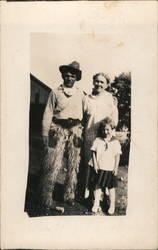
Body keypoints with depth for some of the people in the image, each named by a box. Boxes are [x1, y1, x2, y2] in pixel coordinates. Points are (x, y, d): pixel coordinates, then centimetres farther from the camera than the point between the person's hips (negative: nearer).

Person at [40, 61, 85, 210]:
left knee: (73, 165, 6)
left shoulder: (81, 94, 12)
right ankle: (46, 198, 2)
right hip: (58, 129, -2)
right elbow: (48, 113, 4)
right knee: (53, 164, -7)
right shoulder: (55, 92, 6)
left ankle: (69, 196, 19)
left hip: (75, 130, 3)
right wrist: (45, 133, -2)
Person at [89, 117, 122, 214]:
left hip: (110, 169, -1)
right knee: (97, 186, 6)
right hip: (99, 168, 1)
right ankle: (96, 204, 16)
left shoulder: (115, 142, -1)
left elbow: (117, 155, -1)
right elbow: (94, 152, 3)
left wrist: (116, 167, -6)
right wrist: (95, 164, -5)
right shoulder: (98, 140, 2)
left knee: (111, 187, 7)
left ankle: (112, 206, 17)